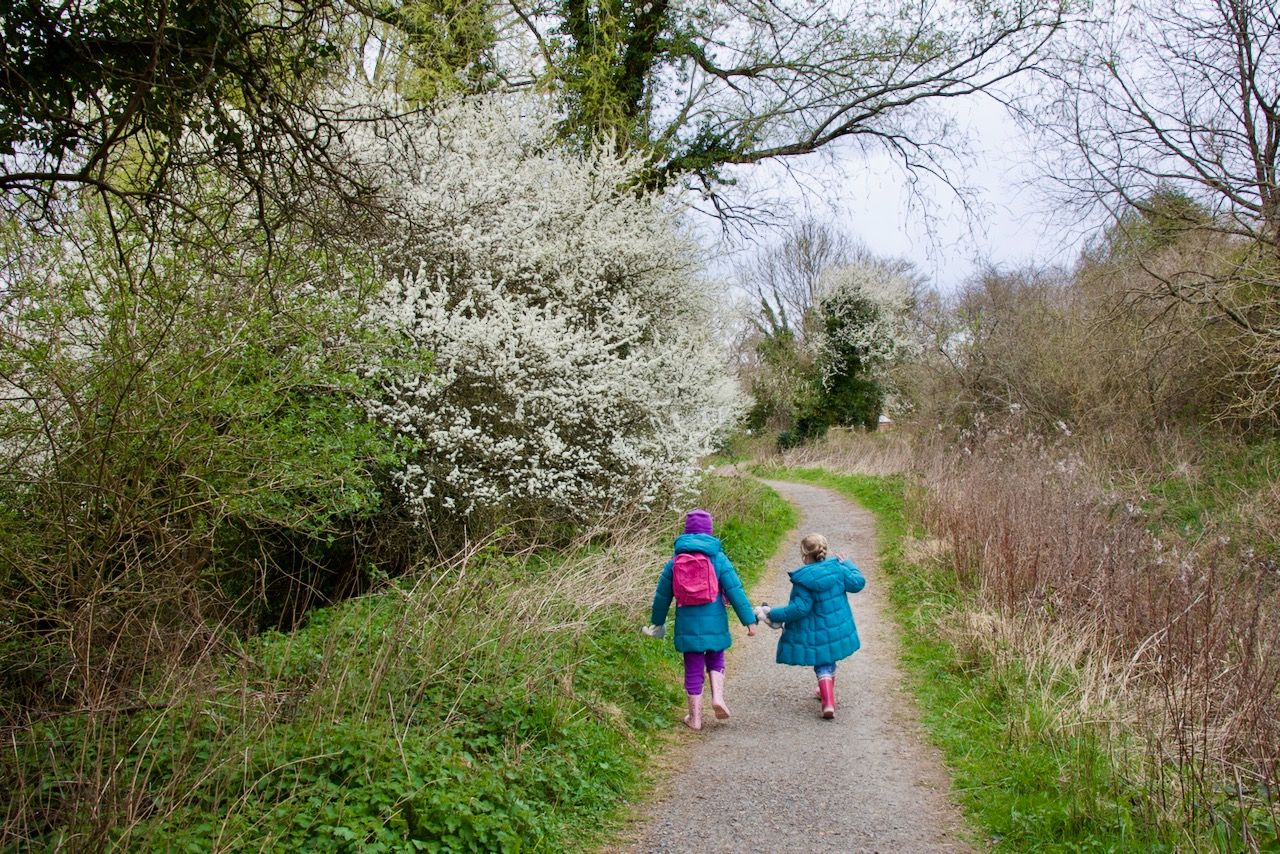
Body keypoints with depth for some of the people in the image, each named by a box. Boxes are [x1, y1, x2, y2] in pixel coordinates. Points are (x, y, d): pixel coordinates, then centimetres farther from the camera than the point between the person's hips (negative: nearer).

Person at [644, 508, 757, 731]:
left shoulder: (675, 560, 2)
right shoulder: (718, 558, -5)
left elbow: (662, 595, 8)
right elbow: (735, 590, -7)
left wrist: (657, 622, 21)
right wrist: (749, 620, -4)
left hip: (688, 625, 1)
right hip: (714, 623, -1)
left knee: (693, 670, 10)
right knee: (715, 658, 22)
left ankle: (695, 718, 15)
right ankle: (718, 695, 0)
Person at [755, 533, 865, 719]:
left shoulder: (803, 580, -22)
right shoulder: (838, 568, -7)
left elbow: (799, 608, -23)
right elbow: (858, 583, 4)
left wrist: (774, 615, -16)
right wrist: (847, 565, 19)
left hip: (816, 633, -5)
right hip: (838, 630, 5)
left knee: (823, 666, 8)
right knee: (829, 660, 26)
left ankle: (828, 702, -5)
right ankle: (827, 691, 42)